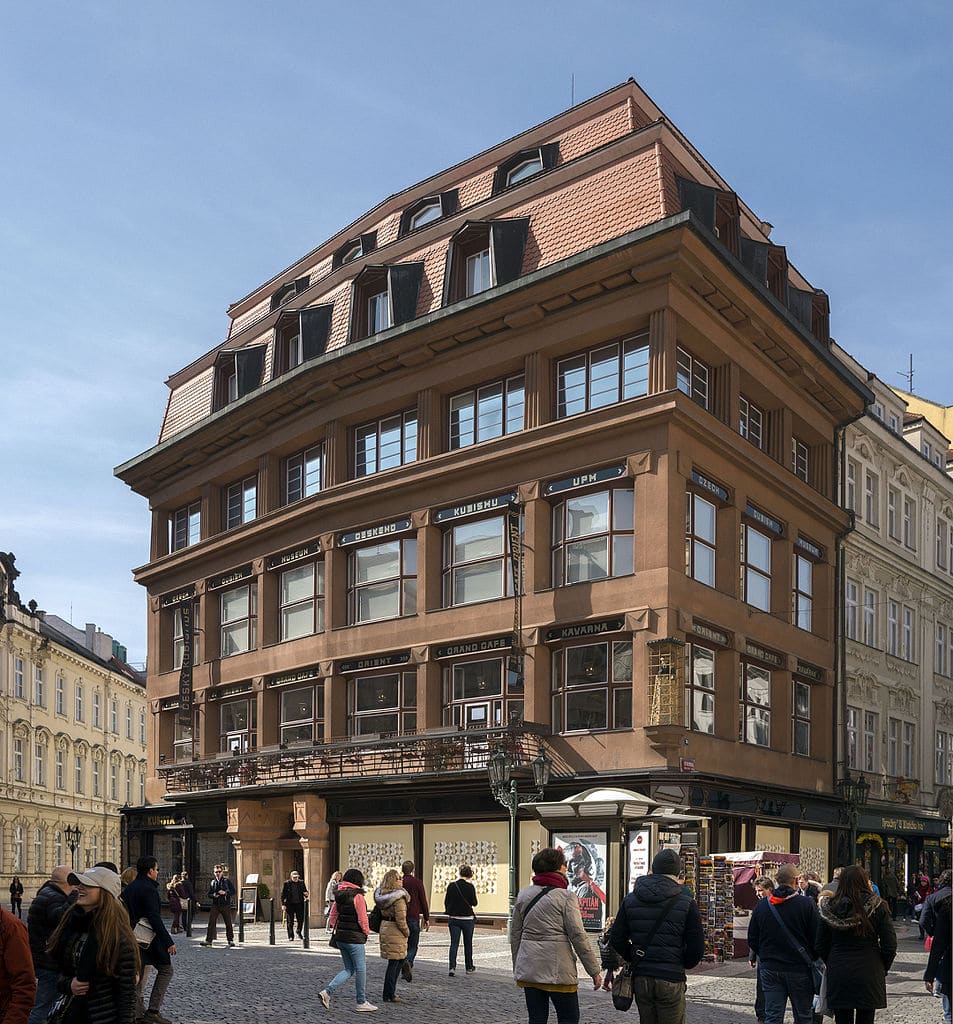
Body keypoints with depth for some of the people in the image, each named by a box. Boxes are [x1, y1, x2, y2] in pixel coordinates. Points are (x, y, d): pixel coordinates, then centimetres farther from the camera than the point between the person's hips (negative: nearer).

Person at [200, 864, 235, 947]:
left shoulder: (227, 881, 2)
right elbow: (209, 894, 13)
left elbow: (233, 891, -1)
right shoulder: (212, 882, 10)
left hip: (225, 905, -2)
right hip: (215, 905, 2)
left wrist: (225, 893, -17)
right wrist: (213, 895, -9)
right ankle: (208, 940, -2)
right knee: (211, 923, -5)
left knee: (228, 923, 4)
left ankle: (230, 940, 14)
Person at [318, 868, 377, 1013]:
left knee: (349, 969, 16)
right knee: (360, 969, 6)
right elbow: (362, 919, -14)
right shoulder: (357, 896, -14)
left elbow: (332, 917, 11)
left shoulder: (339, 896, 8)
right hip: (355, 938, -7)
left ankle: (327, 992, 1)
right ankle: (361, 1003, 14)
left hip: (340, 937, 7)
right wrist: (367, 932, 2)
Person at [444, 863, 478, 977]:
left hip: (453, 918, 1)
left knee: (454, 943, 2)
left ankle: (452, 967, -13)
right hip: (467, 918, -1)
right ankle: (469, 967, 23)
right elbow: (474, 903, -5)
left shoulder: (451, 885, -4)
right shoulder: (470, 886, -11)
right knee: (468, 943, 14)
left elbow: (446, 902, 3)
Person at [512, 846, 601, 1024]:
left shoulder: (523, 895, 8)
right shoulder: (566, 896, -9)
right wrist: (594, 970, -6)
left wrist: (518, 967, 22)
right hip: (558, 970, -5)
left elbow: (515, 935, 12)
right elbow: (578, 936, -12)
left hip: (528, 969, 5)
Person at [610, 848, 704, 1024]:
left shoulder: (630, 900, 5)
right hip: (671, 979, -4)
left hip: (640, 978, 4)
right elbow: (697, 948, -7)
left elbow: (616, 939, 5)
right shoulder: (686, 904, -6)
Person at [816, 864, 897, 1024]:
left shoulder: (829, 908, -1)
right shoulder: (878, 907, -7)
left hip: (838, 976, 2)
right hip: (869, 975, -1)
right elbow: (889, 946, -6)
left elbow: (821, 946, 3)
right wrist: (882, 969, 8)